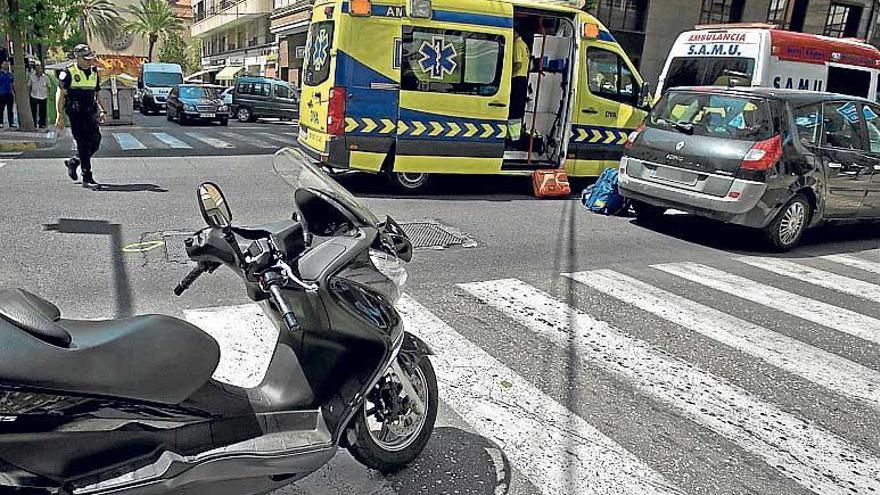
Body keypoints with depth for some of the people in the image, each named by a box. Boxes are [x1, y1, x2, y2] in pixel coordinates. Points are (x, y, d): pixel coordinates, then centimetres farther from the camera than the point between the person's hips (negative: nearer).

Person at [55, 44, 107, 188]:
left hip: (90, 113, 6)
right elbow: (60, 94, -4)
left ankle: (73, 162, 26)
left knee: (95, 142, 1)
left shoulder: (94, 73, 16)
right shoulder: (68, 73, -3)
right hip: (76, 113, -6)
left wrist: (101, 110, 7)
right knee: (83, 144, -9)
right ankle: (87, 178, -6)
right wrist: (60, 115, -11)